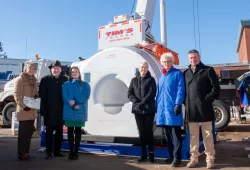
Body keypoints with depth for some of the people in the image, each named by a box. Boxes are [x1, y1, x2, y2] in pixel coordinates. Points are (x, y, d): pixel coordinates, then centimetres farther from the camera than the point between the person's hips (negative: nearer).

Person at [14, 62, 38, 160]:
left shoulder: (34, 80, 14)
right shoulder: (20, 80, -7)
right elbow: (16, 95, -12)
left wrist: (37, 96, 0)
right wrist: (23, 106, -20)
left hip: (32, 110, 7)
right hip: (23, 110, -7)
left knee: (29, 132, 12)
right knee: (23, 133, -1)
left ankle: (26, 152, 22)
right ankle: (21, 154, 9)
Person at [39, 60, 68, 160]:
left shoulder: (65, 79, 3)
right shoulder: (45, 79, -2)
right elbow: (41, 94, -4)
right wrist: (43, 108, -9)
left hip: (60, 110, 3)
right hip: (49, 110, -2)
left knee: (59, 132, 12)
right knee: (49, 132, 6)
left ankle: (57, 151, 25)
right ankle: (48, 152, 16)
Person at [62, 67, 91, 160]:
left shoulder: (85, 85, 8)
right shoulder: (66, 85, 10)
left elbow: (86, 96, -6)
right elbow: (65, 97, -3)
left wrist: (75, 101, -18)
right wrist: (74, 105, -17)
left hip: (80, 111, -1)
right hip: (69, 111, 1)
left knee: (78, 131, 4)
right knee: (70, 131, 4)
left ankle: (76, 152, 10)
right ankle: (71, 152, 12)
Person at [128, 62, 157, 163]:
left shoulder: (151, 80, 5)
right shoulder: (134, 80, 14)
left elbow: (151, 93, -7)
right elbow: (129, 93, 6)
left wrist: (142, 103, -17)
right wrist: (136, 102, -11)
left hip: (149, 109, -3)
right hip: (138, 110, 3)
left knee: (149, 131, -3)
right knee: (141, 132, 5)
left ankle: (151, 154, 7)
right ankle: (143, 154, 14)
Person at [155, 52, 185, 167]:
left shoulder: (177, 73, -1)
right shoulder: (162, 76, 19)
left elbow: (180, 90, -8)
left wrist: (178, 104, -18)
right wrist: (157, 105, 15)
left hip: (172, 107, -7)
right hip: (163, 108, 7)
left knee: (175, 134, -1)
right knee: (168, 134, 13)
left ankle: (177, 158, 7)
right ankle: (171, 156, 23)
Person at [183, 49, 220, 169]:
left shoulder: (208, 70, 3)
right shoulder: (186, 73, 15)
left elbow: (216, 87, -2)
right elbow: (183, 89, 16)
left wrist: (208, 100, -10)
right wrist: (185, 102, 3)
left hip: (204, 108, -3)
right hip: (191, 109, 4)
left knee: (207, 135, 5)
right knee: (193, 136, 9)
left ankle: (210, 159, 15)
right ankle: (194, 158, 18)